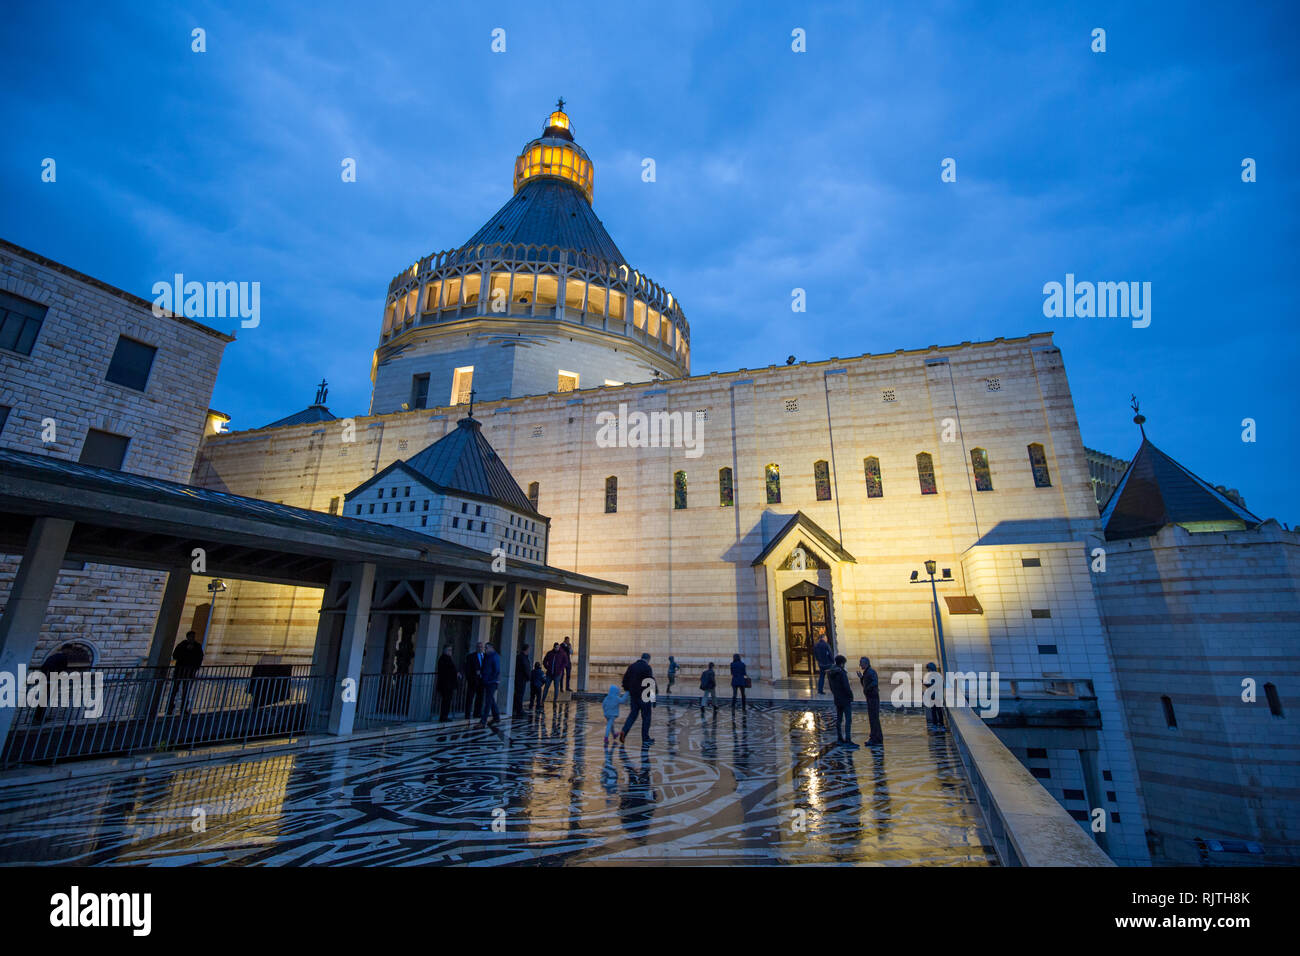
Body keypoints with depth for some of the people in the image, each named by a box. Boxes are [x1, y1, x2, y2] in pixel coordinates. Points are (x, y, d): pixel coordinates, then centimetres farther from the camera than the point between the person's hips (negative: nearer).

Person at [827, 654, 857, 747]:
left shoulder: (830, 673, 6)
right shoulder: (842, 673, -19)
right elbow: (846, 687, -21)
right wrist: (851, 697, -8)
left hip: (837, 700, 8)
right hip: (845, 700, -8)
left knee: (838, 719, 15)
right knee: (848, 720, -5)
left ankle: (839, 739, 22)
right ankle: (848, 741, -8)